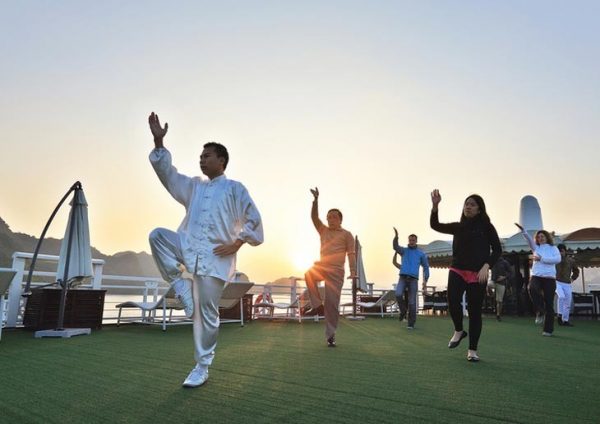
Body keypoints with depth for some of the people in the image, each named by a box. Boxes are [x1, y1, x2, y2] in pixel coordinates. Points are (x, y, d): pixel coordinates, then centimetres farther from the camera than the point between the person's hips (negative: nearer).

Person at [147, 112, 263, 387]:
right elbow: (167, 173, 9)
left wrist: (235, 244, -9)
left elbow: (253, 221, 0)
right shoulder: (194, 187, 20)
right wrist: (158, 142, -1)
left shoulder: (235, 189, 4)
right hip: (190, 248, 5)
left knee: (207, 313, -3)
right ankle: (180, 286, -10)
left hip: (215, 256, -5)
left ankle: (202, 367, 14)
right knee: (157, 235, -20)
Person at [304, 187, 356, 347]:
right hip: (322, 266, 4)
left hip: (336, 271, -4)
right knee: (309, 274, -31)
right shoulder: (323, 230, 16)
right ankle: (316, 303, -13)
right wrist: (316, 199, -9)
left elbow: (351, 254, -4)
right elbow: (314, 217, 3)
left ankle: (330, 335, 4)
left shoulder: (346, 234, 4)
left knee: (332, 302, -6)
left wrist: (353, 271, -18)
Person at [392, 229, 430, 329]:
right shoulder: (404, 250, 14)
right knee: (398, 295, -24)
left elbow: (426, 267, 13)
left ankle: (411, 324, 3)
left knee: (412, 302, -7)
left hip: (413, 279, -1)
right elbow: (395, 246, -9)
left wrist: (425, 280, -1)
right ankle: (403, 311, 4)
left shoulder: (421, 253, 12)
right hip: (402, 278, 1)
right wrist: (396, 236, -27)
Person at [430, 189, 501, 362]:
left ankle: (472, 350, 16)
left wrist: (486, 266, -15)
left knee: (475, 311, 3)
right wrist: (435, 205, -13)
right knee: (453, 301, -22)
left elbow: (497, 249, 0)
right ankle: (458, 331, 8)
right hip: (457, 271, 2)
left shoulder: (486, 227, 2)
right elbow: (435, 225, 0)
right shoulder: (458, 226, 10)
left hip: (477, 274, -1)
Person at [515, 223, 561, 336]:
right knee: (532, 289, -35)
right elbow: (529, 239, -2)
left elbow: (558, 259, -9)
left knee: (549, 304, -1)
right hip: (536, 276, 1)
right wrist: (522, 230, -19)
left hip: (549, 277, -1)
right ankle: (540, 312, -16)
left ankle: (548, 329, 8)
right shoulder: (536, 248, 16)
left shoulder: (553, 248, 10)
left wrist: (541, 258, -11)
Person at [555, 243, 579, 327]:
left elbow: (576, 270, 24)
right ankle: (560, 315, -14)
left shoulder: (570, 260, 6)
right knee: (562, 296, -28)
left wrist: (573, 278, 13)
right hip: (556, 282, -4)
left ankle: (565, 320, 15)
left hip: (567, 284, 4)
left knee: (567, 304, 5)